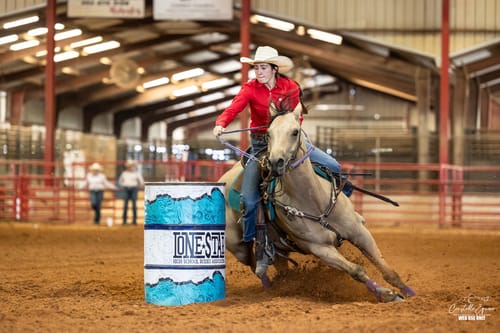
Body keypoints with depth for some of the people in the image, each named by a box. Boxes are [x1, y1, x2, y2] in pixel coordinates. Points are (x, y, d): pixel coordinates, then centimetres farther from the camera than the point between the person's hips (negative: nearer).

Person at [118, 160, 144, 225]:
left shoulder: (136, 173, 1)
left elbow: (141, 182, 6)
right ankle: (124, 220, 1)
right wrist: (123, 186, 13)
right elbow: (120, 181, 22)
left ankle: (134, 220, 0)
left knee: (134, 205, -3)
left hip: (133, 189, -2)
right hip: (126, 190, 2)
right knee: (125, 206, -1)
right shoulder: (124, 173, 9)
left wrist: (138, 188, 8)